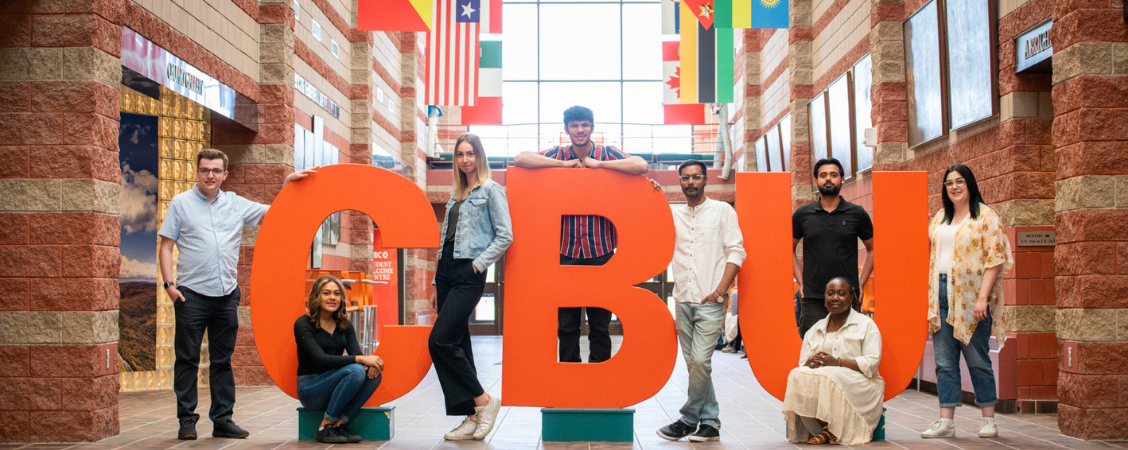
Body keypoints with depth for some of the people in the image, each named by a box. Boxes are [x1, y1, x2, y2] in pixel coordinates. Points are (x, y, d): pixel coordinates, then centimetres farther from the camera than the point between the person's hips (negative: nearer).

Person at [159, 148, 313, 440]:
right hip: (191, 294, -3)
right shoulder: (181, 203, 5)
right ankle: (187, 419, 9)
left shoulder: (236, 204, 13)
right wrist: (169, 284, -8)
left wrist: (287, 184, 4)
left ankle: (223, 419, 14)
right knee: (187, 359, 1)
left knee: (223, 360, 7)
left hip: (227, 295, 3)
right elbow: (166, 246, 2)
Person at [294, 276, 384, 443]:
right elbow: (320, 359, -23)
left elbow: (356, 353, -4)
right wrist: (360, 360, -32)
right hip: (310, 389, -6)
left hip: (335, 388, 6)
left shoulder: (345, 324, 8)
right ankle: (325, 428, -19)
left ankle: (340, 424, -15)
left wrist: (370, 363, -30)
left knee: (375, 373, -21)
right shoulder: (303, 324, -11)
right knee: (355, 371, -31)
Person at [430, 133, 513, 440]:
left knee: (441, 340, -15)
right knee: (458, 343, 6)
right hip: (446, 271, 8)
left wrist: (479, 263, -12)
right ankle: (471, 416, 11)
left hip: (468, 275, -8)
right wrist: (438, 286, 17)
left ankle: (484, 400, -2)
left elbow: (505, 236, -9)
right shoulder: (456, 194, 19)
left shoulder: (491, 190, -2)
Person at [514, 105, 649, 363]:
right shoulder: (558, 155, 6)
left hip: (601, 252, -1)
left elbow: (641, 166, -13)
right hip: (566, 253, 1)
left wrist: (599, 164, -13)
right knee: (566, 322, 7)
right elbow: (520, 160, -6)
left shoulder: (607, 154, 2)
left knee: (600, 321, 7)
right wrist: (563, 164, -10)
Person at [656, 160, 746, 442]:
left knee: (700, 361, -12)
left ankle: (688, 420, 2)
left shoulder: (722, 211, 4)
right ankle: (710, 422, 16)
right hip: (683, 300, 4)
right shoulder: (672, 214, 14)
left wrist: (721, 289, -12)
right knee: (694, 363, 6)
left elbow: (736, 251, -2)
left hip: (710, 301, -4)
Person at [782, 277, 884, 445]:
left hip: (860, 384, -4)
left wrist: (837, 362, -19)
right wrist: (811, 363, -15)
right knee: (797, 376, -26)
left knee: (827, 377, -35)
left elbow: (871, 363, -7)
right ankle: (826, 430, -23)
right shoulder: (815, 329, 20)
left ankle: (830, 431, -16)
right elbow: (802, 363, 11)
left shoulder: (866, 324, 7)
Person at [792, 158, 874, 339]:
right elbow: (789, 250, 15)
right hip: (812, 300, 0)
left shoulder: (857, 213, 5)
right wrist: (801, 282, 5)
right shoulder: (803, 214, 6)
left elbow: (873, 249, 15)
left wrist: (861, 284, 6)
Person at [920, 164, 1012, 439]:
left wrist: (983, 297, -16)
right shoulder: (939, 218, 16)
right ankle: (946, 422, 7)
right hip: (941, 295, 5)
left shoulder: (986, 216, -1)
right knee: (944, 361, 4)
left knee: (977, 359, 1)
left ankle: (988, 420, 14)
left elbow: (994, 259, -7)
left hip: (970, 296, -5)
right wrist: (928, 296, 10)